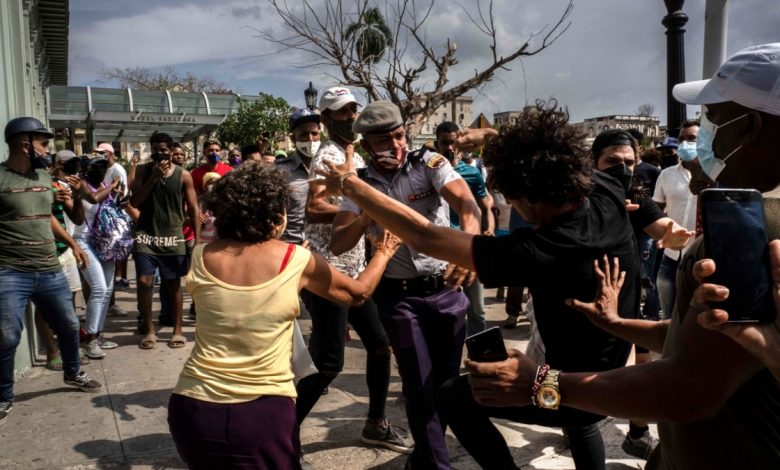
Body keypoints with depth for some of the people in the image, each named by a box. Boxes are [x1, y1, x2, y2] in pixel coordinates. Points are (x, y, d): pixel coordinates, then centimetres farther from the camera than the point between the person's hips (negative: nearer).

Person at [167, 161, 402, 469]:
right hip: (264, 412, -2)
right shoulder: (298, 261, -7)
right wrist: (384, 253, 28)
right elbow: (359, 293, 9)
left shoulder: (201, 258, -1)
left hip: (194, 407, 3)